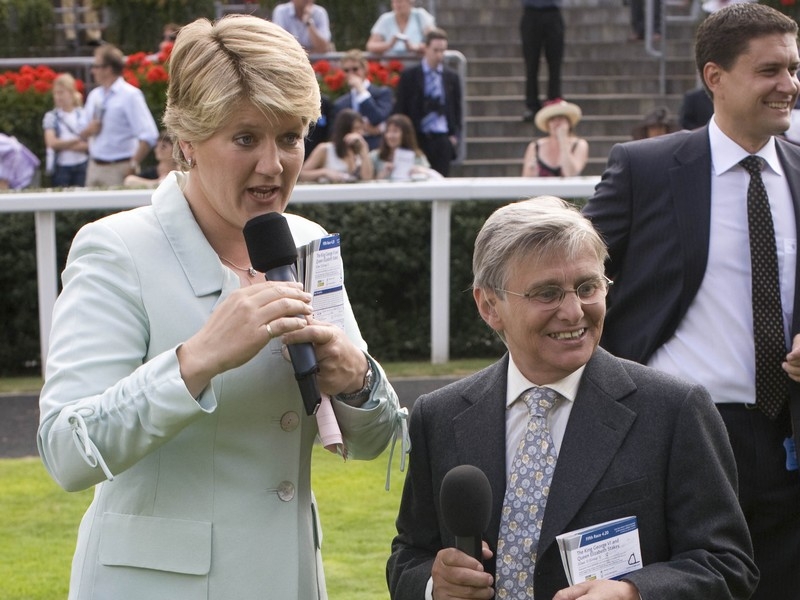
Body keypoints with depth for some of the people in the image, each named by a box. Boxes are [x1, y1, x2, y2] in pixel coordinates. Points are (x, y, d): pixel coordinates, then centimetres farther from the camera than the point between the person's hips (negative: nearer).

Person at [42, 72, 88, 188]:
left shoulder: (84, 115, 2)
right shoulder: (51, 117, 3)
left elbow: (88, 144, -4)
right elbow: (52, 143, -7)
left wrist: (63, 145, -12)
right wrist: (76, 141, -9)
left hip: (81, 166, 1)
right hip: (61, 167, 0)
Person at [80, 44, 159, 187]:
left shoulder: (130, 95, -9)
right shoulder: (94, 95, 13)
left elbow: (149, 136, -16)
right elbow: (82, 135, 22)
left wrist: (133, 165, -15)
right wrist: (88, 130, -2)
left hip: (118, 170, -7)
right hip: (94, 167, 7)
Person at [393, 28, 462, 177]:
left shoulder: (452, 77, 11)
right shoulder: (409, 76, 3)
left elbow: (457, 109, 14)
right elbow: (399, 108, 3)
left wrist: (455, 135, 3)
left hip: (442, 140, 2)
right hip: (417, 138, -2)